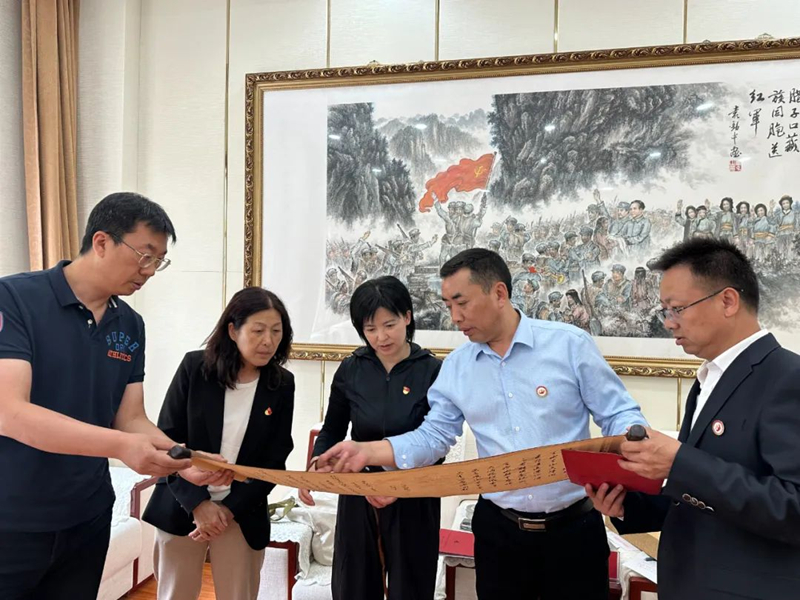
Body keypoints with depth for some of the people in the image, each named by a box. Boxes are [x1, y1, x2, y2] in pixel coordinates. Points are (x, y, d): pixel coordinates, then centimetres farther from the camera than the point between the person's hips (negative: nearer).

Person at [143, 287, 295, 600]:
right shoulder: (195, 367, -9)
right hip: (182, 507, 0)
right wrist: (197, 503, -13)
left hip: (242, 513, 1)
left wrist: (231, 509, -10)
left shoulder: (282, 384, -5)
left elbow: (275, 460, -2)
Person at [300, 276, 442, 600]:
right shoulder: (350, 370, -3)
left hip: (413, 502, -2)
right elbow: (331, 432, 7)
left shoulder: (433, 371, -11)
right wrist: (316, 465, -11)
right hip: (358, 498, 2)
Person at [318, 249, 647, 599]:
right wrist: (367, 452, -10)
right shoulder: (456, 367, 1)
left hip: (573, 528, -2)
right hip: (498, 529, 3)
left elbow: (620, 416, -4)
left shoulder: (570, 344, -9)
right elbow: (432, 436, 2)